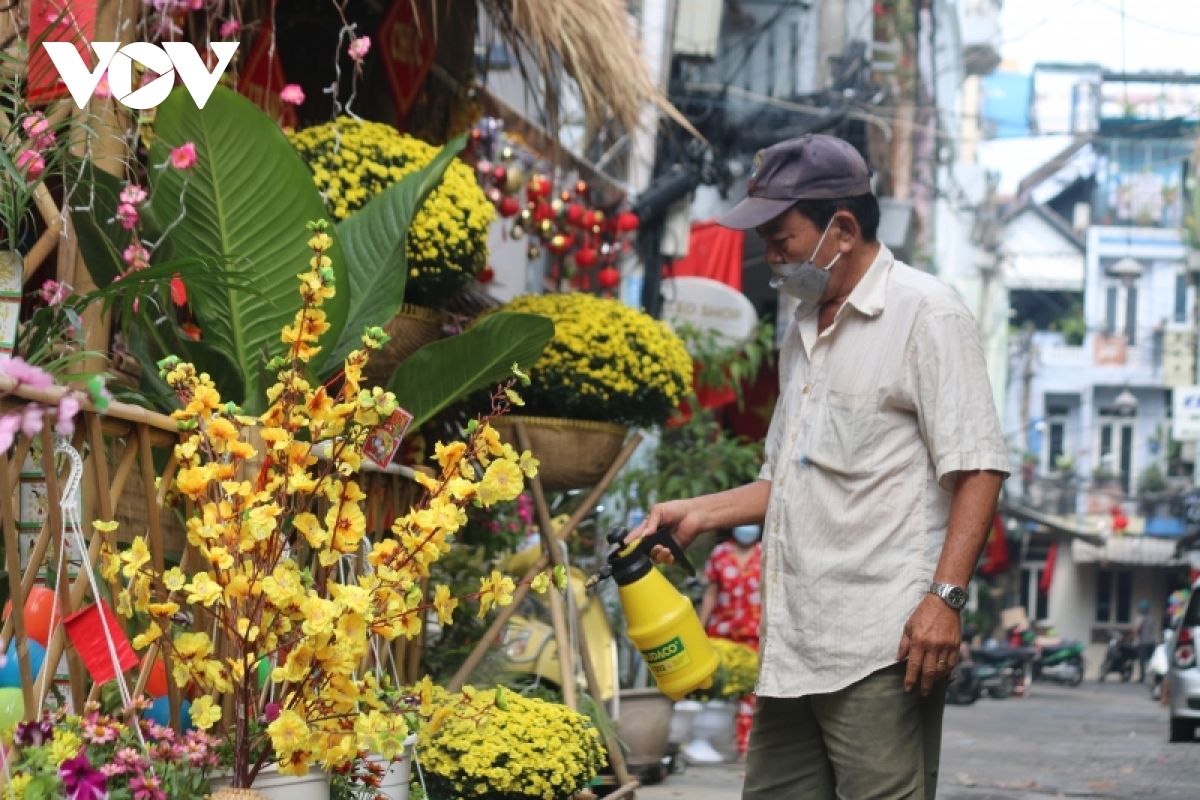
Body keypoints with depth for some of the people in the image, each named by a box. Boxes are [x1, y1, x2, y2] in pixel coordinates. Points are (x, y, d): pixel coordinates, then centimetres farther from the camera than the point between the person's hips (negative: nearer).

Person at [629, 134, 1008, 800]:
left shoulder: (924, 314, -4)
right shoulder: (803, 330, 23)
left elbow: (976, 469, -11)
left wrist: (945, 596, -20)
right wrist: (698, 514, 18)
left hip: (883, 645, -8)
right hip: (795, 645, 8)